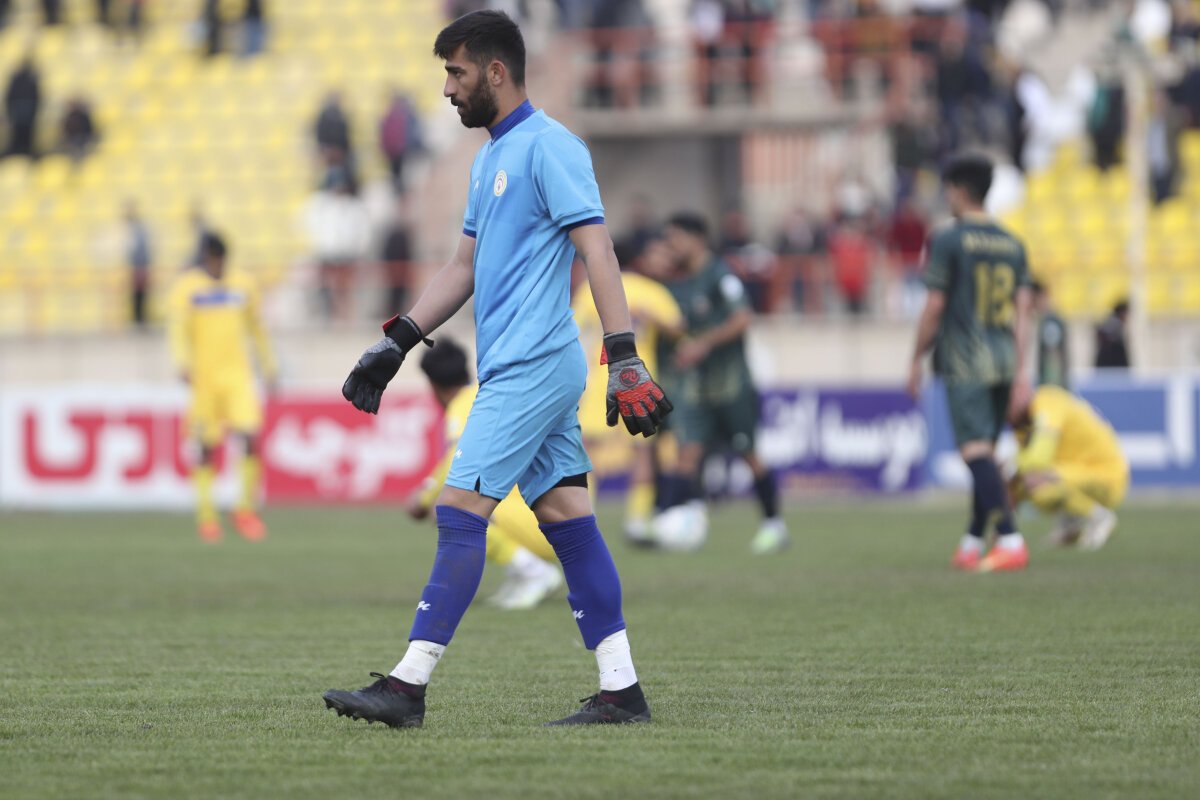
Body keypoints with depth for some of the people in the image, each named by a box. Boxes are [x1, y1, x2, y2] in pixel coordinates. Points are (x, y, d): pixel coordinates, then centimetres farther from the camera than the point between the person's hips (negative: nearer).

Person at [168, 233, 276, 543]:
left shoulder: (243, 284, 10)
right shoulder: (187, 287, -1)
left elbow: (256, 328, 19)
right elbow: (178, 329, -10)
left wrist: (268, 369, 19)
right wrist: (183, 364, -25)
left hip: (238, 375, 2)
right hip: (204, 377, -2)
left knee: (251, 437, -12)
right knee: (208, 448, 1)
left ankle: (246, 509, 0)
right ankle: (206, 515, 13)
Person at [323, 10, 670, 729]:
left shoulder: (550, 148, -11)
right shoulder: (493, 158, 20)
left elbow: (597, 251, -17)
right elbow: (466, 266, 26)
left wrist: (626, 359, -24)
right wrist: (397, 343, 21)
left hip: (532, 367, -10)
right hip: (513, 369, 10)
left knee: (462, 511, -11)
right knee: (567, 518, 6)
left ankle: (408, 687, -12)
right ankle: (621, 689, 5)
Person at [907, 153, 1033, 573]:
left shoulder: (947, 240, -5)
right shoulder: (1012, 244, 12)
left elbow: (934, 306, -7)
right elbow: (1021, 310, 8)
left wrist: (916, 361, 3)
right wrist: (1020, 372, 8)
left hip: (964, 362, -7)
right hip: (1003, 362, 7)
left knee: (976, 451, -11)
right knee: (985, 452, 14)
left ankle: (1010, 541, -23)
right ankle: (972, 544, 20)